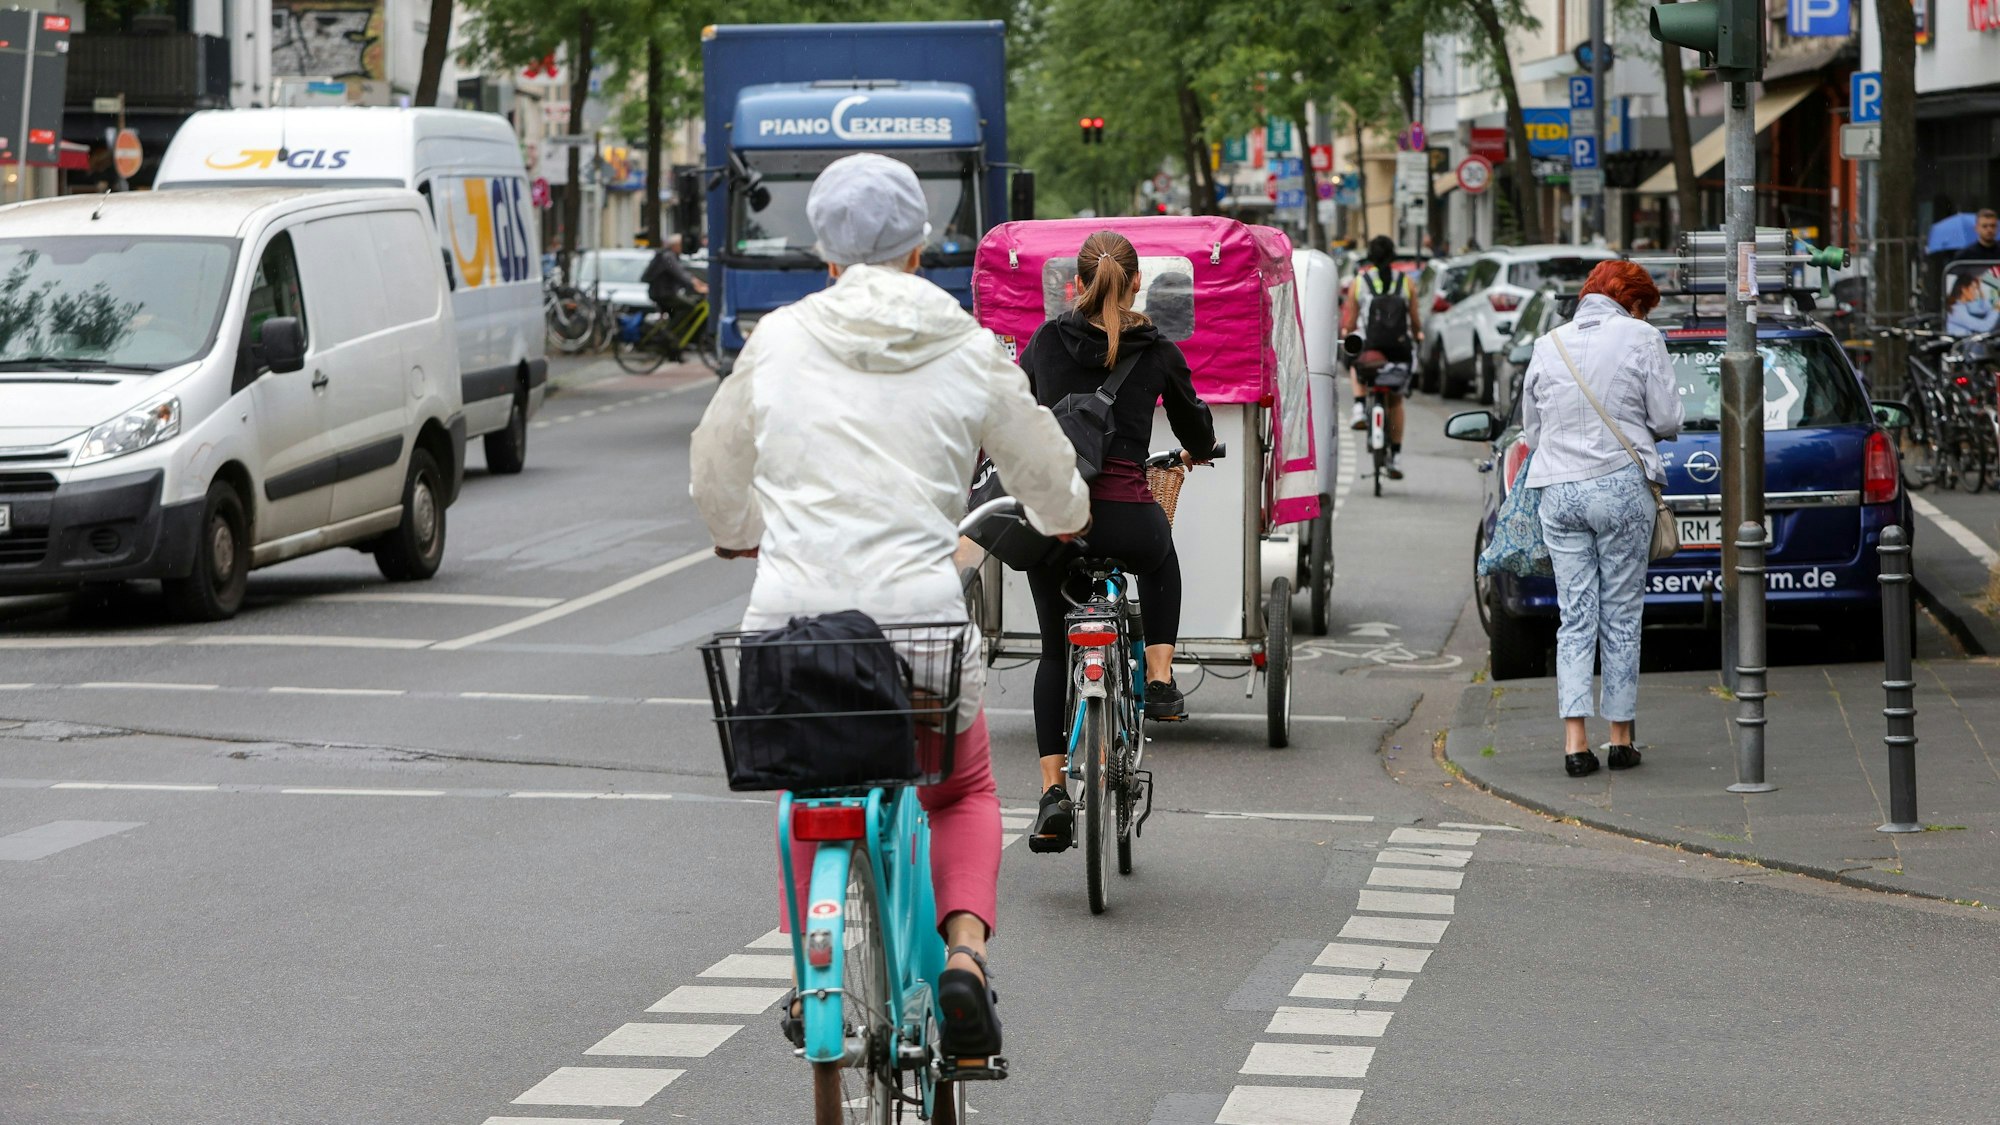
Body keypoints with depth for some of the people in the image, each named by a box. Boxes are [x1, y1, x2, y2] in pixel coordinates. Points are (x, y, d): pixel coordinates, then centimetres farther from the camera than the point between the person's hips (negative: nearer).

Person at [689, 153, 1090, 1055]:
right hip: (920, 619, -1)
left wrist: (742, 535, 41)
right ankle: (964, 949, 0)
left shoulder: (778, 340, 6)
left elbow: (716, 479, 19)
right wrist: (1060, 517, 39)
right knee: (963, 795, 24)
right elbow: (1054, 490, 15)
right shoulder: (968, 353, 3)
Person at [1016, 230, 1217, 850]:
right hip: (1126, 519, -1)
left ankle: (1053, 792, 8)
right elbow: (1196, 428, 20)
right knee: (1161, 558, 37)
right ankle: (1159, 679, 25)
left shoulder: (1046, 342, 7)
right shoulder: (1157, 352, 5)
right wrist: (1196, 451, 44)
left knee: (1056, 651, 17)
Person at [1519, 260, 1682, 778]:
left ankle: (1575, 740, -6)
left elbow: (1532, 429, 16)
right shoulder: (1641, 338, -1)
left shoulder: (1548, 345, 11)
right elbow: (1667, 420, -1)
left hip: (1558, 491, 3)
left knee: (1574, 618, 4)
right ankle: (1621, 738, 10)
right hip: (1621, 487, -3)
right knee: (1621, 618, 5)